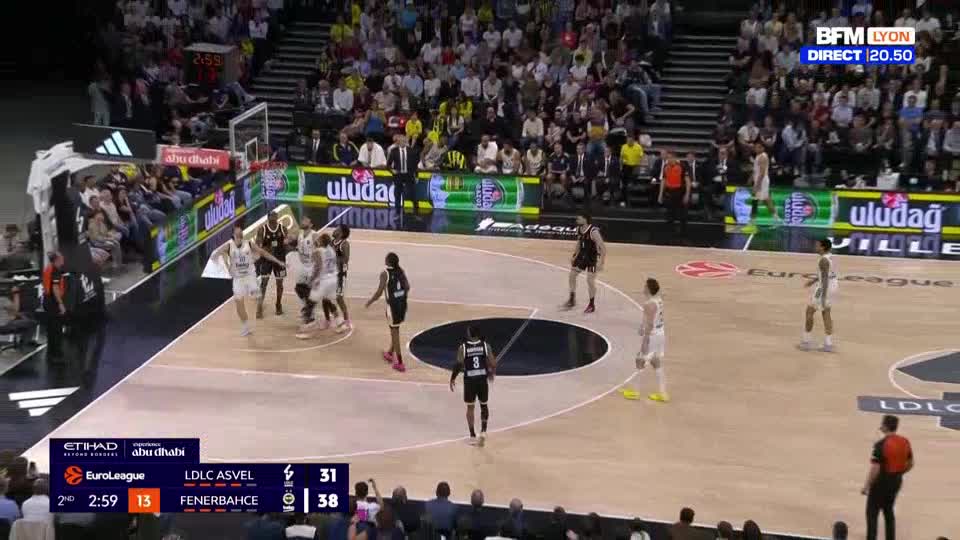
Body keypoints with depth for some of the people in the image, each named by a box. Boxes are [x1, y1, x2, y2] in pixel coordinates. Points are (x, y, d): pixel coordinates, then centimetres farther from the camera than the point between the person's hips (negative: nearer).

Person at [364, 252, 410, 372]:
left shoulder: (385, 273, -14)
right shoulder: (401, 271, 3)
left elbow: (379, 292, -15)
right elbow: (407, 287, 4)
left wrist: (370, 302, -1)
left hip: (393, 305, -6)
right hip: (403, 303, 6)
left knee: (395, 332, 2)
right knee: (395, 330, 24)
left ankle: (400, 363, 4)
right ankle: (391, 354, 41)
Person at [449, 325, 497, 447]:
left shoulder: (463, 347, -7)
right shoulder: (485, 345, -3)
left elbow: (458, 365, -9)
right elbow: (493, 364, -3)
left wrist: (452, 379, 7)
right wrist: (491, 373, 18)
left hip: (469, 381, -1)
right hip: (482, 380, 1)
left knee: (470, 407, 13)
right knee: (483, 405, 20)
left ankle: (473, 436, 13)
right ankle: (483, 431, 5)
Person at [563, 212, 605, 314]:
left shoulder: (593, 232, -28)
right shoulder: (578, 229, -4)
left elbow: (603, 248, -26)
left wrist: (601, 263, -29)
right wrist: (574, 256, 17)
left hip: (592, 257, -7)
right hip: (582, 255, 8)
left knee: (590, 281, -6)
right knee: (572, 275, 9)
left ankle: (592, 305, 11)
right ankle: (572, 300, 25)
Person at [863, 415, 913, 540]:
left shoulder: (881, 445, -22)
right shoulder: (905, 442, -1)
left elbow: (875, 469, -22)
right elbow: (910, 464, 8)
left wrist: (866, 486, -12)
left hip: (882, 481, -7)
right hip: (896, 481, 7)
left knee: (872, 513, 5)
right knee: (888, 510, 22)